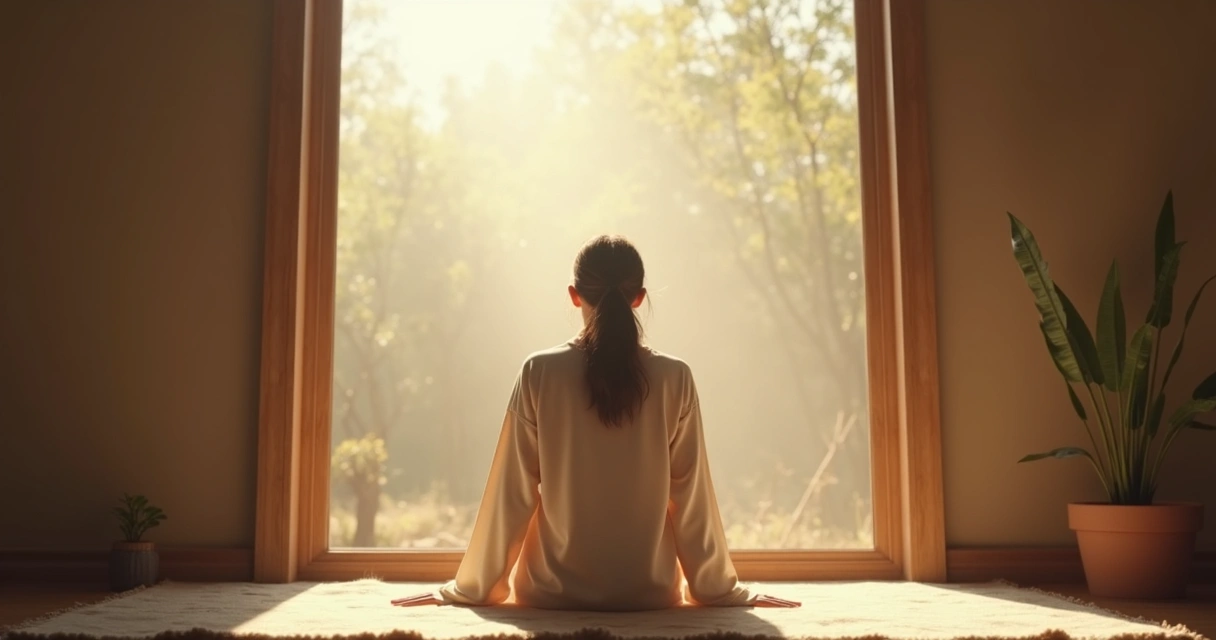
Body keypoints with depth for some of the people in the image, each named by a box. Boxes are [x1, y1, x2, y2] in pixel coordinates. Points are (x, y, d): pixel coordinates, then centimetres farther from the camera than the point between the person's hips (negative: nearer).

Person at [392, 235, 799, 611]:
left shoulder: (540, 373, -12)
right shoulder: (674, 378, -10)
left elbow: (512, 495, -8)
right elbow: (692, 499, -6)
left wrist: (470, 589, 5)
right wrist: (720, 590, 8)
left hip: (554, 592, 0)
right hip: (650, 593, 0)